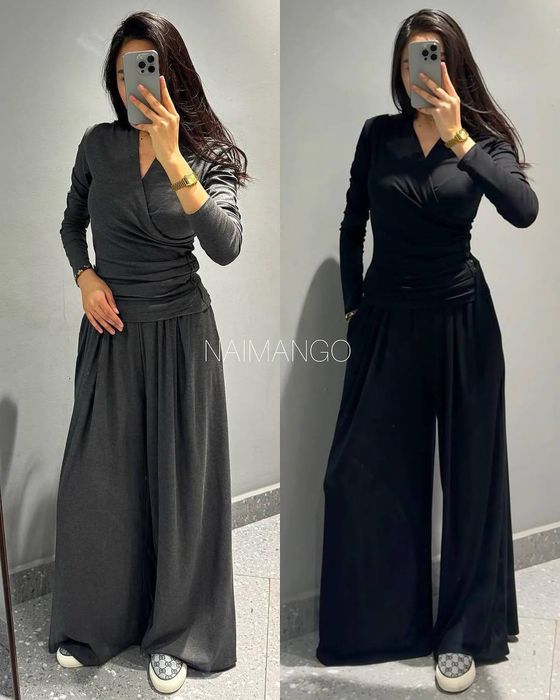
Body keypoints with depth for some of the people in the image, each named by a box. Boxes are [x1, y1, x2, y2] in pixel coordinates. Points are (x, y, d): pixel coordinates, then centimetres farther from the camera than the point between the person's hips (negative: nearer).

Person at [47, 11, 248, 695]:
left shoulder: (209, 154, -8)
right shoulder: (99, 143, 0)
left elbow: (225, 247, -25)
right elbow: (72, 222, 14)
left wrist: (171, 158, -32)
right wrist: (85, 277, -4)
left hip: (178, 331, -2)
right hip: (109, 330, 3)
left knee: (178, 479, 5)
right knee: (97, 479, 10)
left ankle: (174, 632, 25)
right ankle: (94, 620, 32)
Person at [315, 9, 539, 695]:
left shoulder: (483, 139, -1)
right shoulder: (378, 134, 3)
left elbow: (523, 210, -20)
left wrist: (456, 138, -26)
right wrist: (353, 306, 9)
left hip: (459, 321, -1)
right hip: (386, 321, 2)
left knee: (468, 476, 5)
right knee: (361, 474, 4)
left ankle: (462, 634, 22)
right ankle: (370, 621, 24)